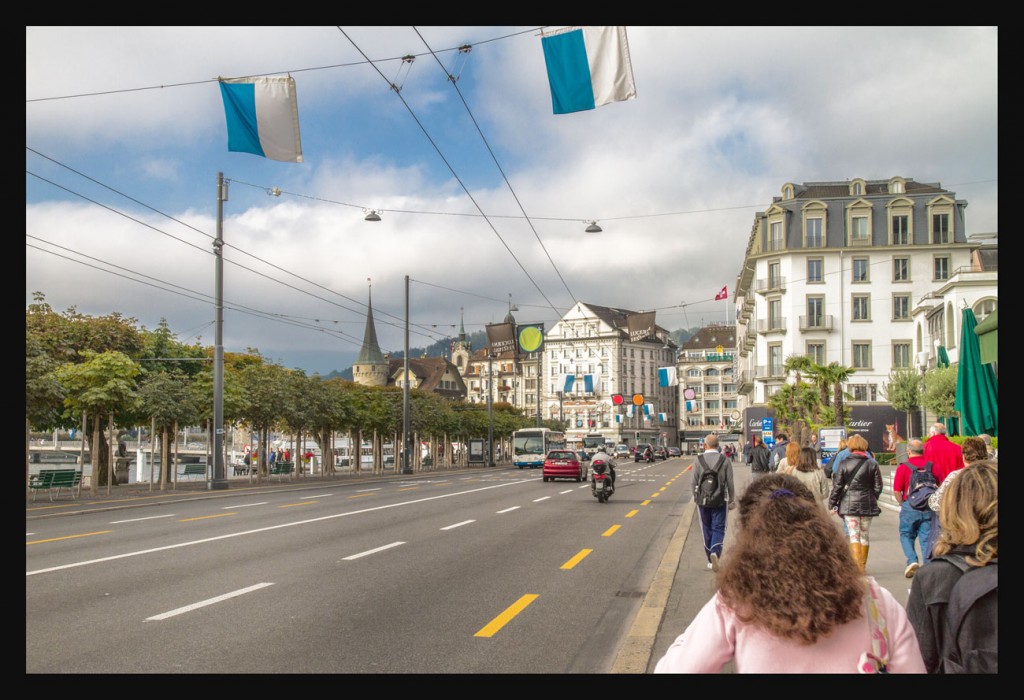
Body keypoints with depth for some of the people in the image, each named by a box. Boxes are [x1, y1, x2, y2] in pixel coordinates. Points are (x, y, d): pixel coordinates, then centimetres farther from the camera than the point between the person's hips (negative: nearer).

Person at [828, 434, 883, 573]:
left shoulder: (843, 464, -5)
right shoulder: (872, 464, -1)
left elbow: (837, 486, -4)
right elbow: (878, 487, 4)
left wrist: (833, 504, 4)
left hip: (849, 504, -2)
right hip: (867, 504, 2)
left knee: (854, 535, -3)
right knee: (865, 535, 14)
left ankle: (857, 564, -18)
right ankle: (862, 567, 24)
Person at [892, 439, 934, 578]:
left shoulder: (903, 467, -6)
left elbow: (897, 491, -8)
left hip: (910, 507, -2)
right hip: (929, 507, 2)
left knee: (906, 535, 13)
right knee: (927, 537, 8)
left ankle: (912, 560, -4)